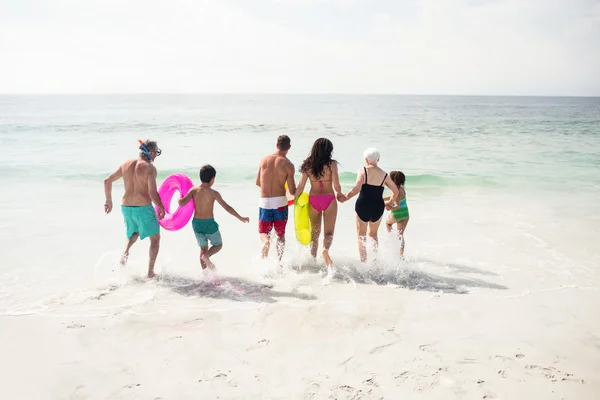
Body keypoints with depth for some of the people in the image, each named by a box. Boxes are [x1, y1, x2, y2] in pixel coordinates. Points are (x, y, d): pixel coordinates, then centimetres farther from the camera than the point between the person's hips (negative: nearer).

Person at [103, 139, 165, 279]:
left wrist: (109, 200, 23)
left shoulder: (126, 165, 5)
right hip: (143, 208, -6)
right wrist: (161, 208, -2)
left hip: (126, 207, 6)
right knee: (155, 238, 14)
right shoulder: (149, 168, -13)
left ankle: (125, 252, 5)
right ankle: (150, 272, 13)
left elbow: (107, 181, 12)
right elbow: (153, 193, -19)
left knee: (134, 233, 33)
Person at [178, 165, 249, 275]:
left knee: (203, 248, 20)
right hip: (209, 223, -4)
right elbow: (227, 207, -11)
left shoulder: (194, 190, -5)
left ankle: (205, 271, 17)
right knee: (218, 244, 17)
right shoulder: (213, 193, -12)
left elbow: (182, 203, -14)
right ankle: (207, 256, -12)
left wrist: (179, 198, 11)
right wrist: (240, 218, -4)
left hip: (196, 223, 4)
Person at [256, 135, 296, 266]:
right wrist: (297, 192, 14)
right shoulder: (288, 164, -8)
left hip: (264, 202, 2)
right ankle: (279, 262, 15)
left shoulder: (264, 160, 3)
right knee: (280, 234, 16)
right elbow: (292, 190, -8)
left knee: (263, 231, 15)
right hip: (280, 202, -2)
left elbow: (258, 183, 10)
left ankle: (266, 241, -19)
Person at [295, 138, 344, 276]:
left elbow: (300, 187, -1)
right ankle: (326, 249, -32)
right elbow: (336, 185, -11)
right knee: (329, 232, -1)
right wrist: (340, 194, 9)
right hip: (329, 199, -3)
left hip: (313, 200, 3)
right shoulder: (331, 164, -8)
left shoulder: (308, 165, 1)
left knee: (315, 233, 17)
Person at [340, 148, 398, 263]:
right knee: (373, 234, 24)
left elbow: (356, 189, -19)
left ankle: (363, 262, 6)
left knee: (361, 235, 10)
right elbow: (395, 191, 9)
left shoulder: (363, 171, -7)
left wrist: (345, 197, -8)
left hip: (363, 206, -3)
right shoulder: (384, 174, 3)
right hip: (378, 207, 3)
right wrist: (390, 202, 24)